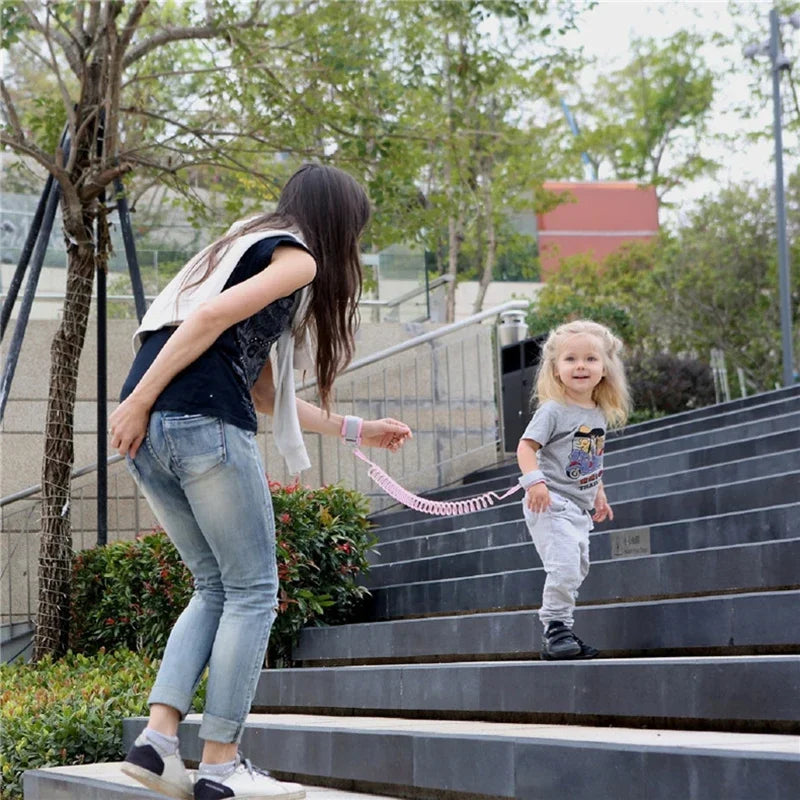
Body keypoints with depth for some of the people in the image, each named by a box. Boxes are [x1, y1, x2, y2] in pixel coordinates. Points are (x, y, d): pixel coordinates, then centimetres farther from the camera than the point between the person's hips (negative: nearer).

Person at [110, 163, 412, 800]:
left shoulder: (244, 247, 31)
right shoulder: (297, 258, 3)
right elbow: (211, 318, -14)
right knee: (253, 592, 1)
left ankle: (158, 736, 3)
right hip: (205, 423, -9)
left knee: (216, 589, 15)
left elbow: (267, 394, 32)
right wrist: (141, 400, -14)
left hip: (151, 435, 9)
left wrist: (357, 429, 38)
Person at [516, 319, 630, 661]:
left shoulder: (600, 414, 10)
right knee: (564, 565, -19)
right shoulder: (553, 410, -13)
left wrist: (598, 494, 26)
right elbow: (526, 445, -17)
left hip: (579, 509, 9)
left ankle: (557, 631, 22)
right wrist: (534, 480, -31)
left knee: (577, 569, 13)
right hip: (551, 504, -9)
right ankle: (555, 630, -10)